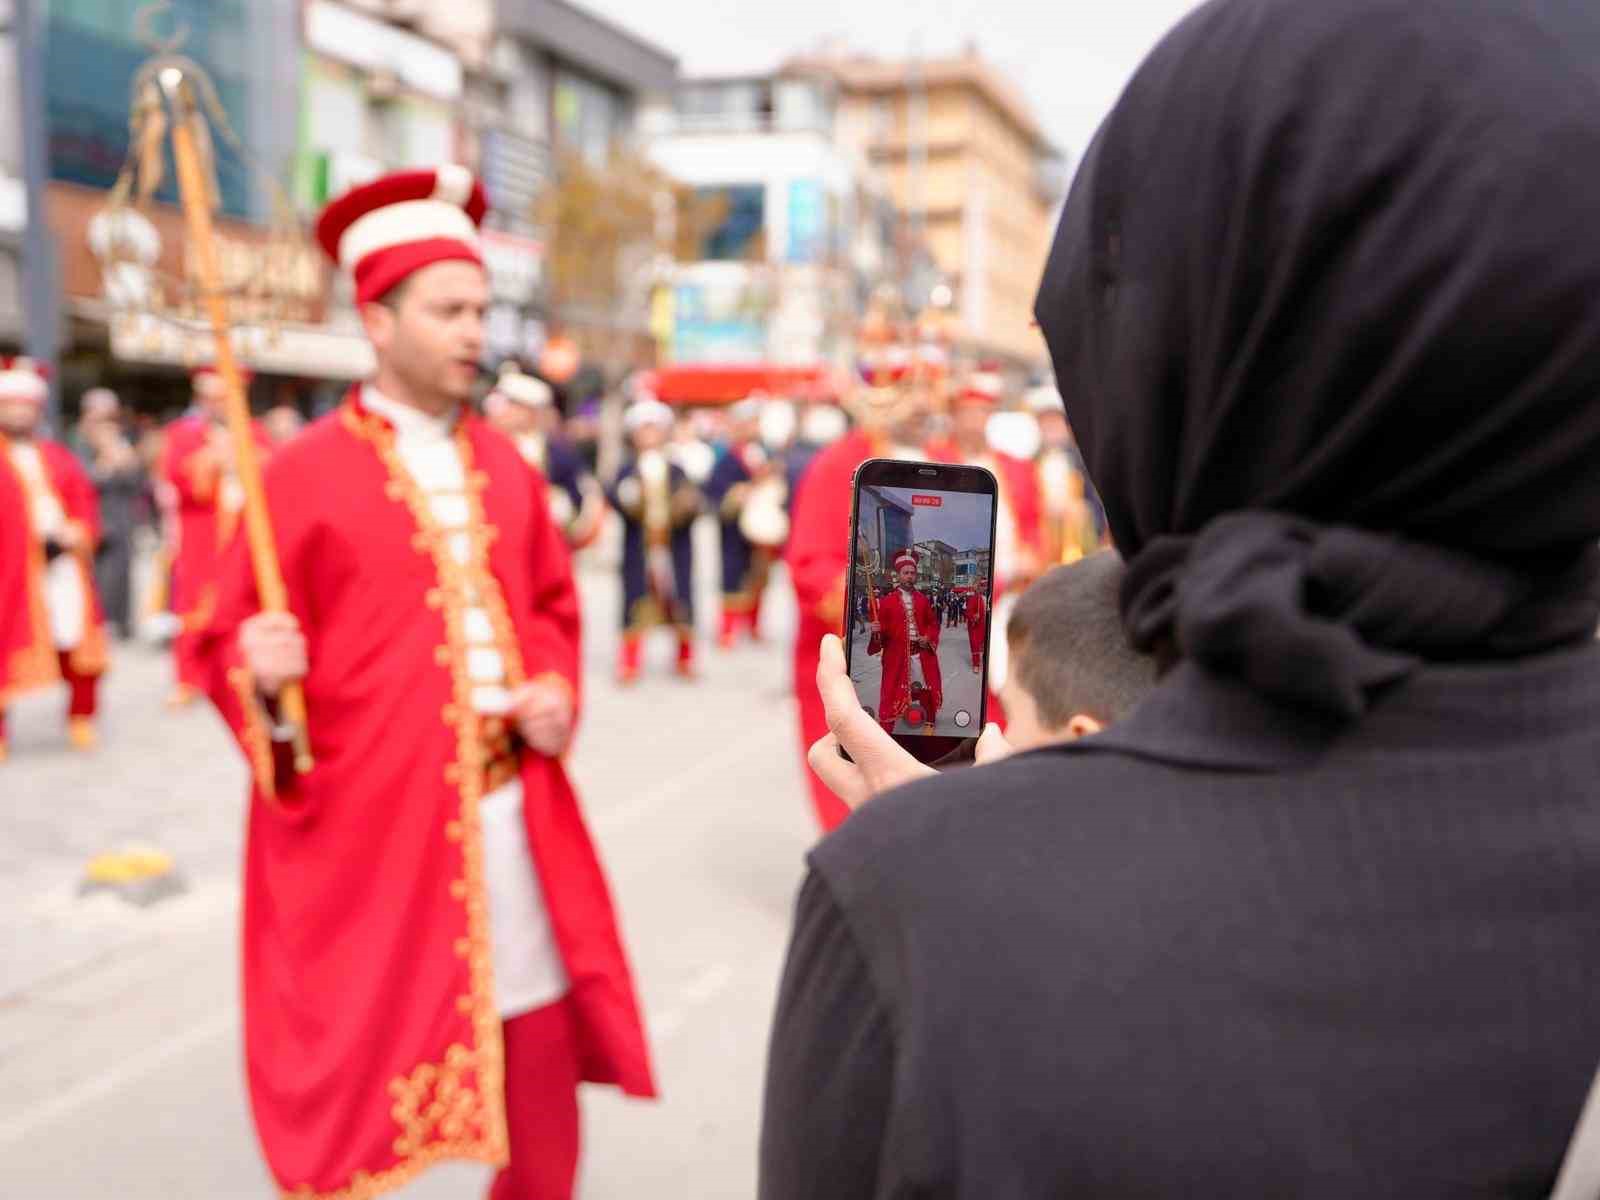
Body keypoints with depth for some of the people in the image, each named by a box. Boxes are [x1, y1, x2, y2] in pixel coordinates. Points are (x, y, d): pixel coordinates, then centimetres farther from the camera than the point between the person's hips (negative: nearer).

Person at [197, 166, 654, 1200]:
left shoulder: (505, 468, 9)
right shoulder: (304, 476, -8)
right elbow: (229, 643, -5)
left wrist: (556, 694, 1)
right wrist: (264, 678, -27)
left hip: (515, 814, 5)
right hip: (368, 823, -5)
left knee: (542, 1044, 13)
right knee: (357, 1070, 6)